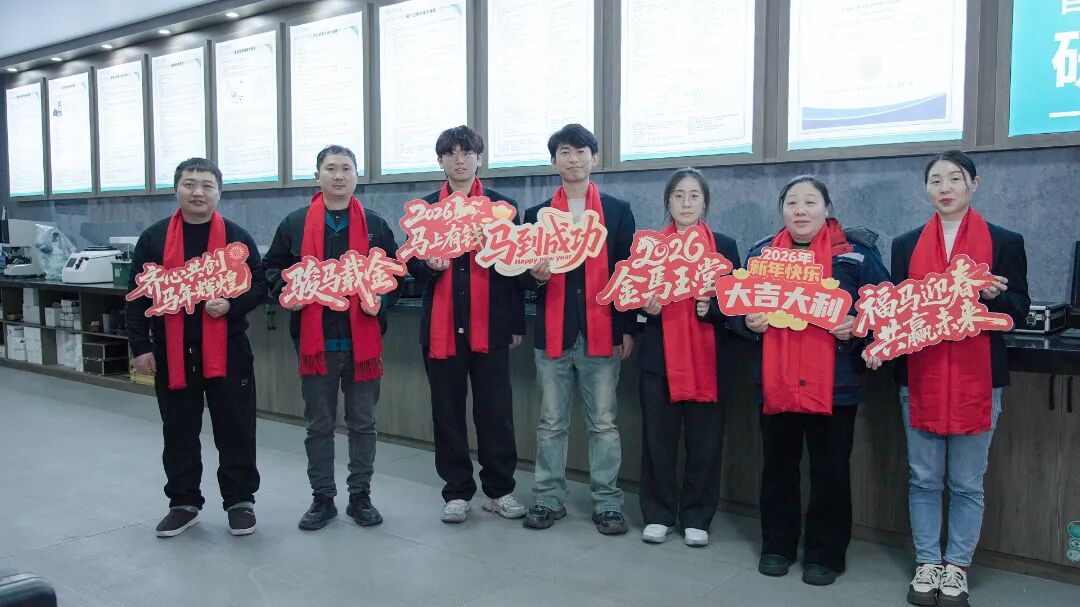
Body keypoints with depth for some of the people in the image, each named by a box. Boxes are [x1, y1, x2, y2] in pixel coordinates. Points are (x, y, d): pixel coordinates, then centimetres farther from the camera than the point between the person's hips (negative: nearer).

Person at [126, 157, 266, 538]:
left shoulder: (237, 238, 2)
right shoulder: (153, 239, 4)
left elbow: (259, 285, 4)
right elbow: (138, 296, 4)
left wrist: (232, 304, -15)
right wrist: (140, 346, -2)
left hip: (227, 351, -1)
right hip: (172, 353, 1)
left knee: (235, 430, 4)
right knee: (179, 433, 11)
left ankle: (240, 500, 19)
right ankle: (184, 502, 25)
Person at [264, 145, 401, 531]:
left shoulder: (375, 226, 6)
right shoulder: (295, 224, 4)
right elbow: (273, 268, 9)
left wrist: (381, 299, -9)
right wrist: (287, 290, -10)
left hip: (362, 341, 1)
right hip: (315, 340, 0)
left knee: (363, 423, 9)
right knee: (319, 425, 10)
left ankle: (360, 495, 23)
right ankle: (322, 498, 22)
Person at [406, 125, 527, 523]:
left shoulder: (502, 205, 8)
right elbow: (412, 263, 9)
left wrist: (517, 323, 4)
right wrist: (430, 265, -16)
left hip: (490, 325, -1)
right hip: (441, 325, 1)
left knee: (496, 411, 2)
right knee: (448, 412, 7)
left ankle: (499, 490, 16)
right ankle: (457, 492, 18)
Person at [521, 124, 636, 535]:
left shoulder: (618, 211, 7)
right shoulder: (537, 215, 11)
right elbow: (524, 275, 11)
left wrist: (629, 329, -1)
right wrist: (536, 275, -13)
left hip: (602, 334, -1)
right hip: (553, 334, 2)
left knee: (603, 423, 5)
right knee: (551, 423, 9)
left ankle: (607, 502, 14)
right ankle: (549, 498, 19)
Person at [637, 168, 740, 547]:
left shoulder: (724, 246, 7)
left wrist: (711, 309, -15)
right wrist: (647, 306, -11)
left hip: (707, 358, 0)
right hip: (660, 356, 1)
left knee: (704, 440, 3)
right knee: (658, 437, 4)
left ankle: (696, 518, 17)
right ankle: (658, 515, 17)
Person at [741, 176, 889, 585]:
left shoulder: (856, 252, -2)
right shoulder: (761, 253, 8)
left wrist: (858, 325, -19)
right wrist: (749, 321, -8)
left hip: (834, 382, -3)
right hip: (776, 381, 3)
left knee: (831, 471, 6)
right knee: (778, 466, 14)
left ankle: (825, 554, 22)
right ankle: (777, 546, 29)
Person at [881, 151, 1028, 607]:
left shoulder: (1005, 242, 3)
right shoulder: (905, 245, 8)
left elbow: (1019, 312, 3)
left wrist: (994, 295, -18)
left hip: (977, 379, -1)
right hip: (919, 377, 2)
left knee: (967, 483, 7)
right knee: (923, 480, 9)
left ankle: (957, 567, 21)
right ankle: (926, 564, 22)